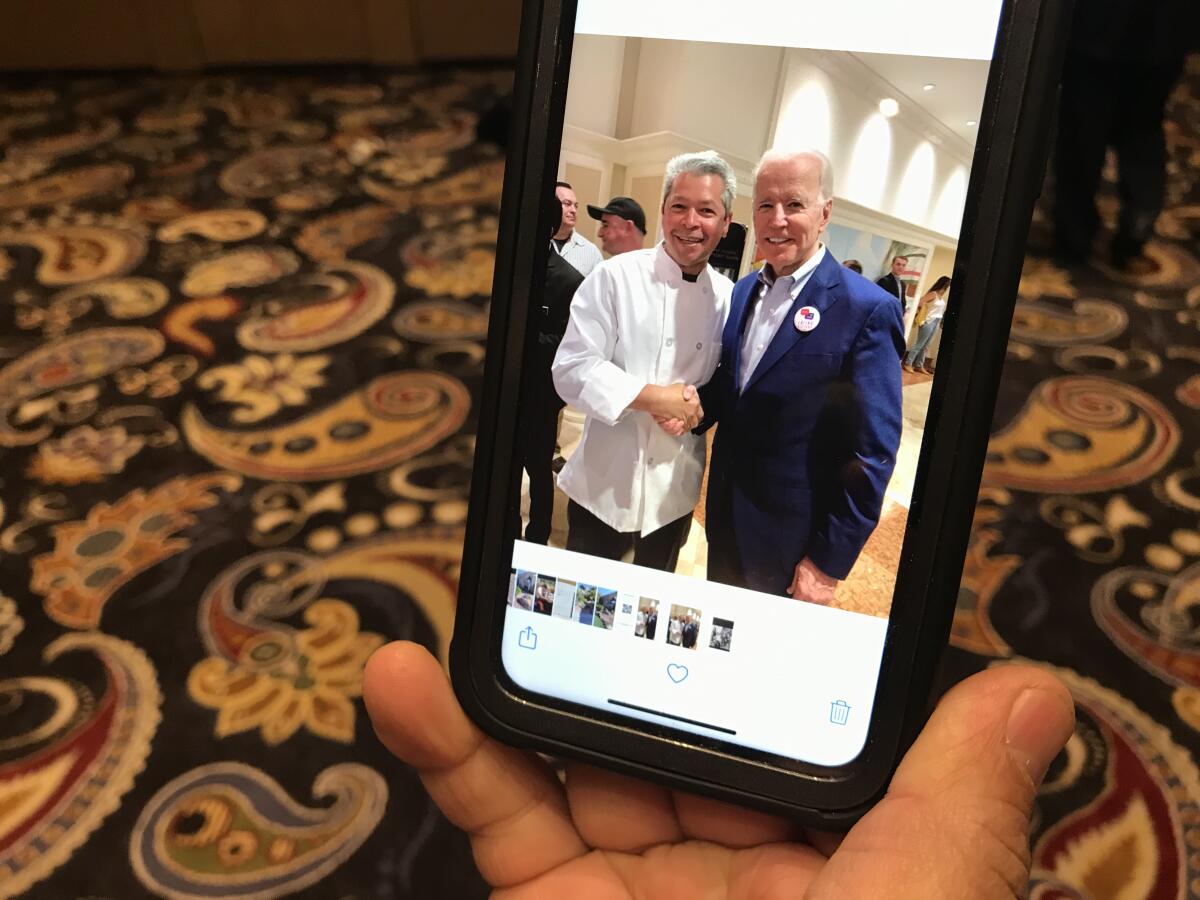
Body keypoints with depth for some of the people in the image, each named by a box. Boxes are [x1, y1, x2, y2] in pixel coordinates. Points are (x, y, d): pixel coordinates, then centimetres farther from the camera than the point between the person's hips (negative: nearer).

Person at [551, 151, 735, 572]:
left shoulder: (729, 297, 1)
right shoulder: (614, 277, -10)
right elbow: (572, 370, -15)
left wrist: (701, 404, -15)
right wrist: (652, 397, -22)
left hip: (676, 490, 3)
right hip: (604, 484, -3)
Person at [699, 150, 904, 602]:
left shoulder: (867, 310, -18)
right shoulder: (744, 291, 4)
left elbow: (872, 455, -17)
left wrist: (830, 562, -15)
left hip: (789, 543, -6)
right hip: (724, 516, 6)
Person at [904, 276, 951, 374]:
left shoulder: (942, 296, 10)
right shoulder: (933, 294, -14)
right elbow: (920, 303, -18)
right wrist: (923, 313, -6)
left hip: (936, 323, 8)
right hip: (929, 322, -8)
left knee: (924, 346, 12)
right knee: (919, 344, -4)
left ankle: (919, 365, 17)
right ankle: (908, 363, 1)